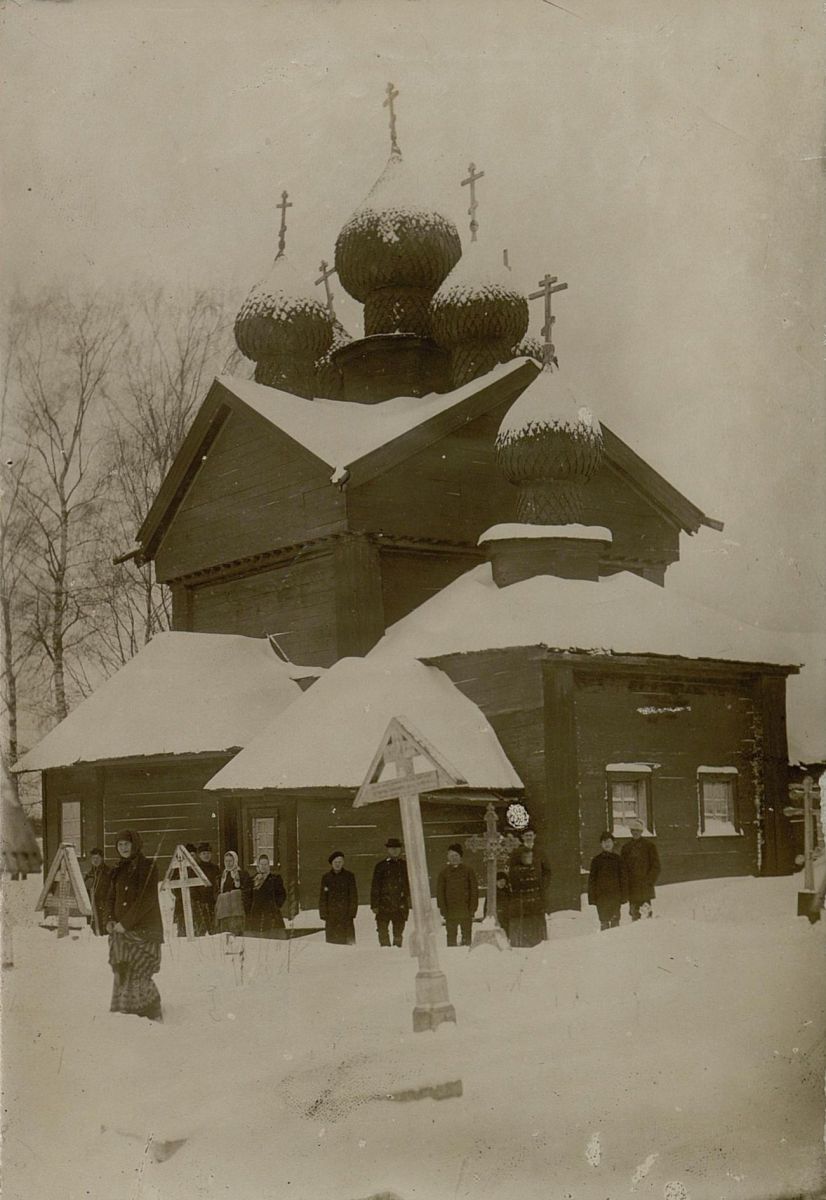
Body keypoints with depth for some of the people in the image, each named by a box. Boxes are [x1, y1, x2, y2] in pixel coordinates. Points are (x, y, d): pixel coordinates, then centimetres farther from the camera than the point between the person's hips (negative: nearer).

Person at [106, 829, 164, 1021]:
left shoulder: (147, 867, -4)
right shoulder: (118, 871, 15)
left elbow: (147, 900, -11)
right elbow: (112, 898, 22)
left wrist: (126, 922, -14)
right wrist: (111, 920, 3)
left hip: (143, 929, -6)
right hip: (121, 931, 6)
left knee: (138, 976, -11)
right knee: (121, 974, 1)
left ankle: (153, 1016, -4)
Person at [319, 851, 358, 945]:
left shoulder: (349, 876, 7)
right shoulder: (326, 878, 11)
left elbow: (353, 896, 5)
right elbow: (322, 898, 11)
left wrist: (352, 912, -4)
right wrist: (323, 914, 2)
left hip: (346, 915, -1)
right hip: (331, 915, 2)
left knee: (348, 940, -8)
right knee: (331, 940, -2)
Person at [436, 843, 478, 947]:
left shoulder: (468, 871, 3)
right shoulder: (443, 872, 6)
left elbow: (474, 891, 3)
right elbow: (440, 892, 6)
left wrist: (472, 909, -6)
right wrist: (443, 910, -4)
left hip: (466, 911, 0)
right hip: (450, 912, 1)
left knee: (466, 936, 4)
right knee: (451, 936, 2)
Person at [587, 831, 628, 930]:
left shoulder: (618, 859, 6)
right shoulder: (596, 860, 5)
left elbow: (623, 878, 7)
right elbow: (592, 879, 5)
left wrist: (624, 896, 1)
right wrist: (592, 896, -2)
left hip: (615, 896, 0)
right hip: (601, 896, 0)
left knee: (615, 920, -1)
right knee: (604, 921, -1)